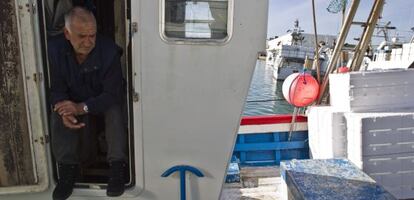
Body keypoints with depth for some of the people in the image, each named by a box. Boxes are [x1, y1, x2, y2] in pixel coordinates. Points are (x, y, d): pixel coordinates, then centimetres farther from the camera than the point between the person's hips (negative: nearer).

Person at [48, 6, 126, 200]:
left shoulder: (109, 50, -28)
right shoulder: (54, 48, -19)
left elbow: (112, 94, -27)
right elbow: (56, 88, -12)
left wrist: (82, 107, -40)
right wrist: (63, 109, -34)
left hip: (104, 100, -2)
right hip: (72, 100, 3)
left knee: (115, 111, -33)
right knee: (58, 116, -25)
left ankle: (117, 165, -18)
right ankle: (68, 167, -8)